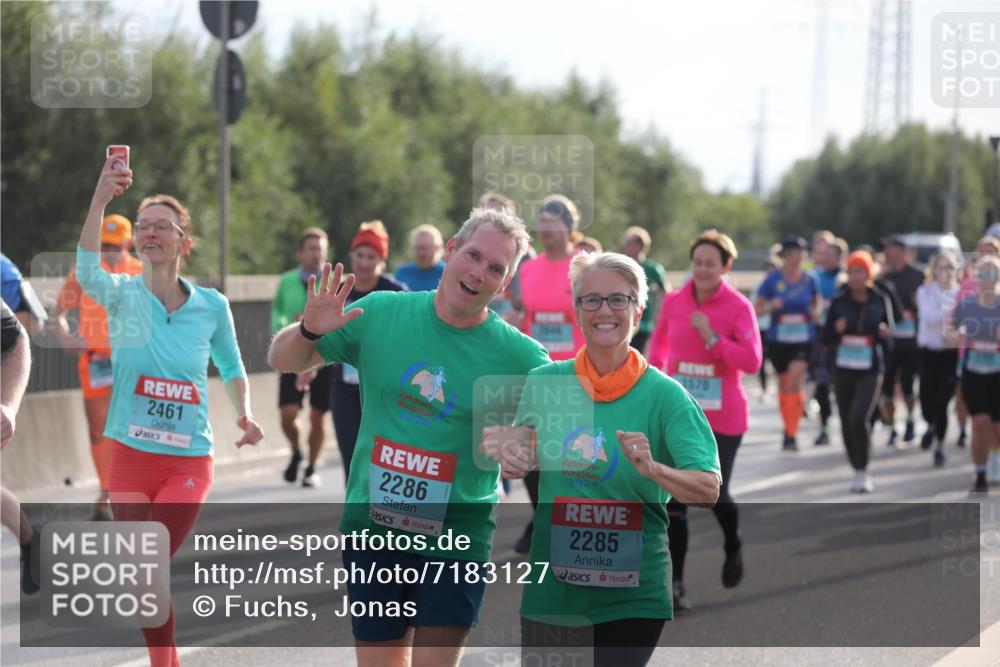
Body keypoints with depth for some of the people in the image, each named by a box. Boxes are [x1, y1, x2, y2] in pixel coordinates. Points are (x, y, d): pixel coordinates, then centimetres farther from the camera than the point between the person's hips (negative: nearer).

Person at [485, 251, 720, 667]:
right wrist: (509, 447, -4)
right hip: (551, 589, 3)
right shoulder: (546, 381, 2)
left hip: (631, 596, -3)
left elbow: (709, 491, -12)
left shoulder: (663, 394, -7)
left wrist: (652, 469, -30)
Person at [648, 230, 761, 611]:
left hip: (723, 416, -2)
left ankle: (733, 549, 39)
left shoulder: (738, 307, -9)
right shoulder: (674, 302, 2)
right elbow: (659, 341, 21)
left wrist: (712, 338, -23)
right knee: (674, 498, -5)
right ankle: (675, 583, -1)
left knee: (715, 493, 6)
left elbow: (752, 361, -16)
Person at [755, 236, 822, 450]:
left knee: (794, 382, -17)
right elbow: (757, 308, 2)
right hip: (778, 339, 1)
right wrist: (771, 306, -18)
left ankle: (791, 434, -15)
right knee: (783, 384, 12)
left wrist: (816, 312, -4)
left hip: (803, 338, -1)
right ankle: (788, 427, 31)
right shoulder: (773, 280, -3)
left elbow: (817, 302, 18)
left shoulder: (809, 280, 0)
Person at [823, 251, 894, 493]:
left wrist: (884, 335, -16)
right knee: (847, 422, 7)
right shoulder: (839, 302, 1)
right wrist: (836, 330, -16)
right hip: (843, 370, 3)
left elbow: (887, 343, 6)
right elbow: (826, 337, 5)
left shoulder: (880, 301, 0)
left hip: (870, 371, -3)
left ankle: (864, 471, -7)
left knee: (859, 417, -19)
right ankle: (858, 472, 23)